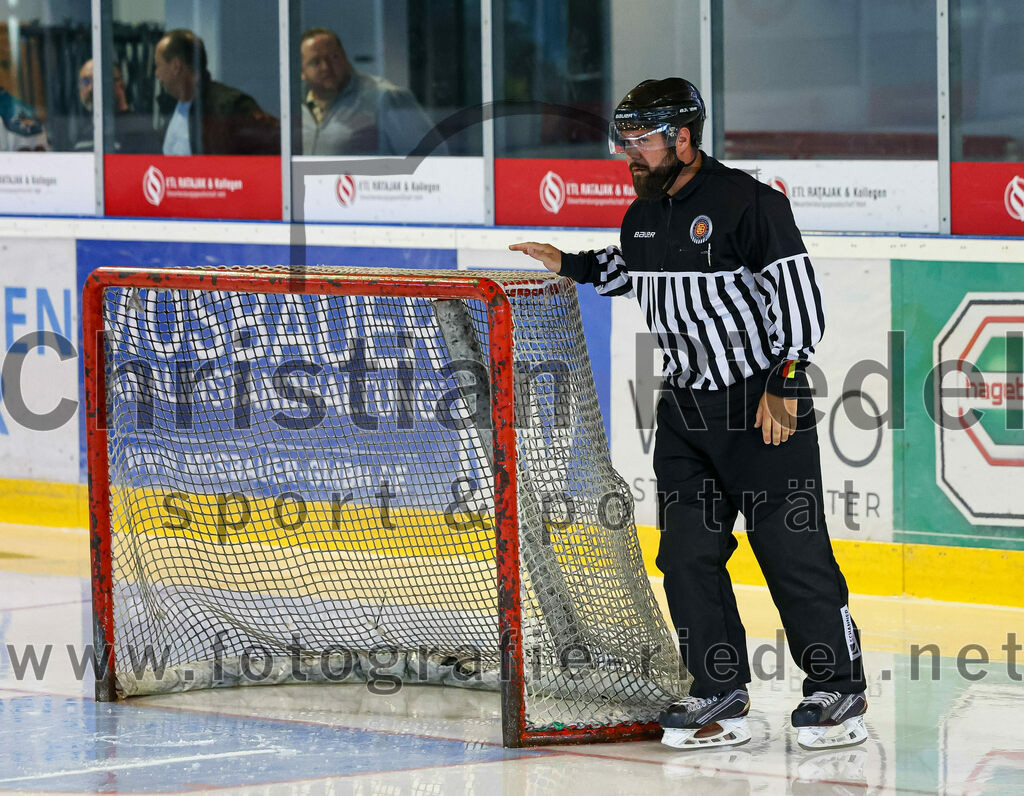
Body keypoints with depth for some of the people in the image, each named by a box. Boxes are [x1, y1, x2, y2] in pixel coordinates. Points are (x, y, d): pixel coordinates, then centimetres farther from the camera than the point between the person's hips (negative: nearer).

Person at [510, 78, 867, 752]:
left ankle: (839, 690, 5)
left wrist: (784, 385, -20)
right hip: (686, 405, 8)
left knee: (792, 551, -6)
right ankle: (721, 697, 9)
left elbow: (801, 296, -16)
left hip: (765, 404, -8)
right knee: (687, 552, 3)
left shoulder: (749, 204, -15)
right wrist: (570, 265, 20)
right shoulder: (645, 216, 10)